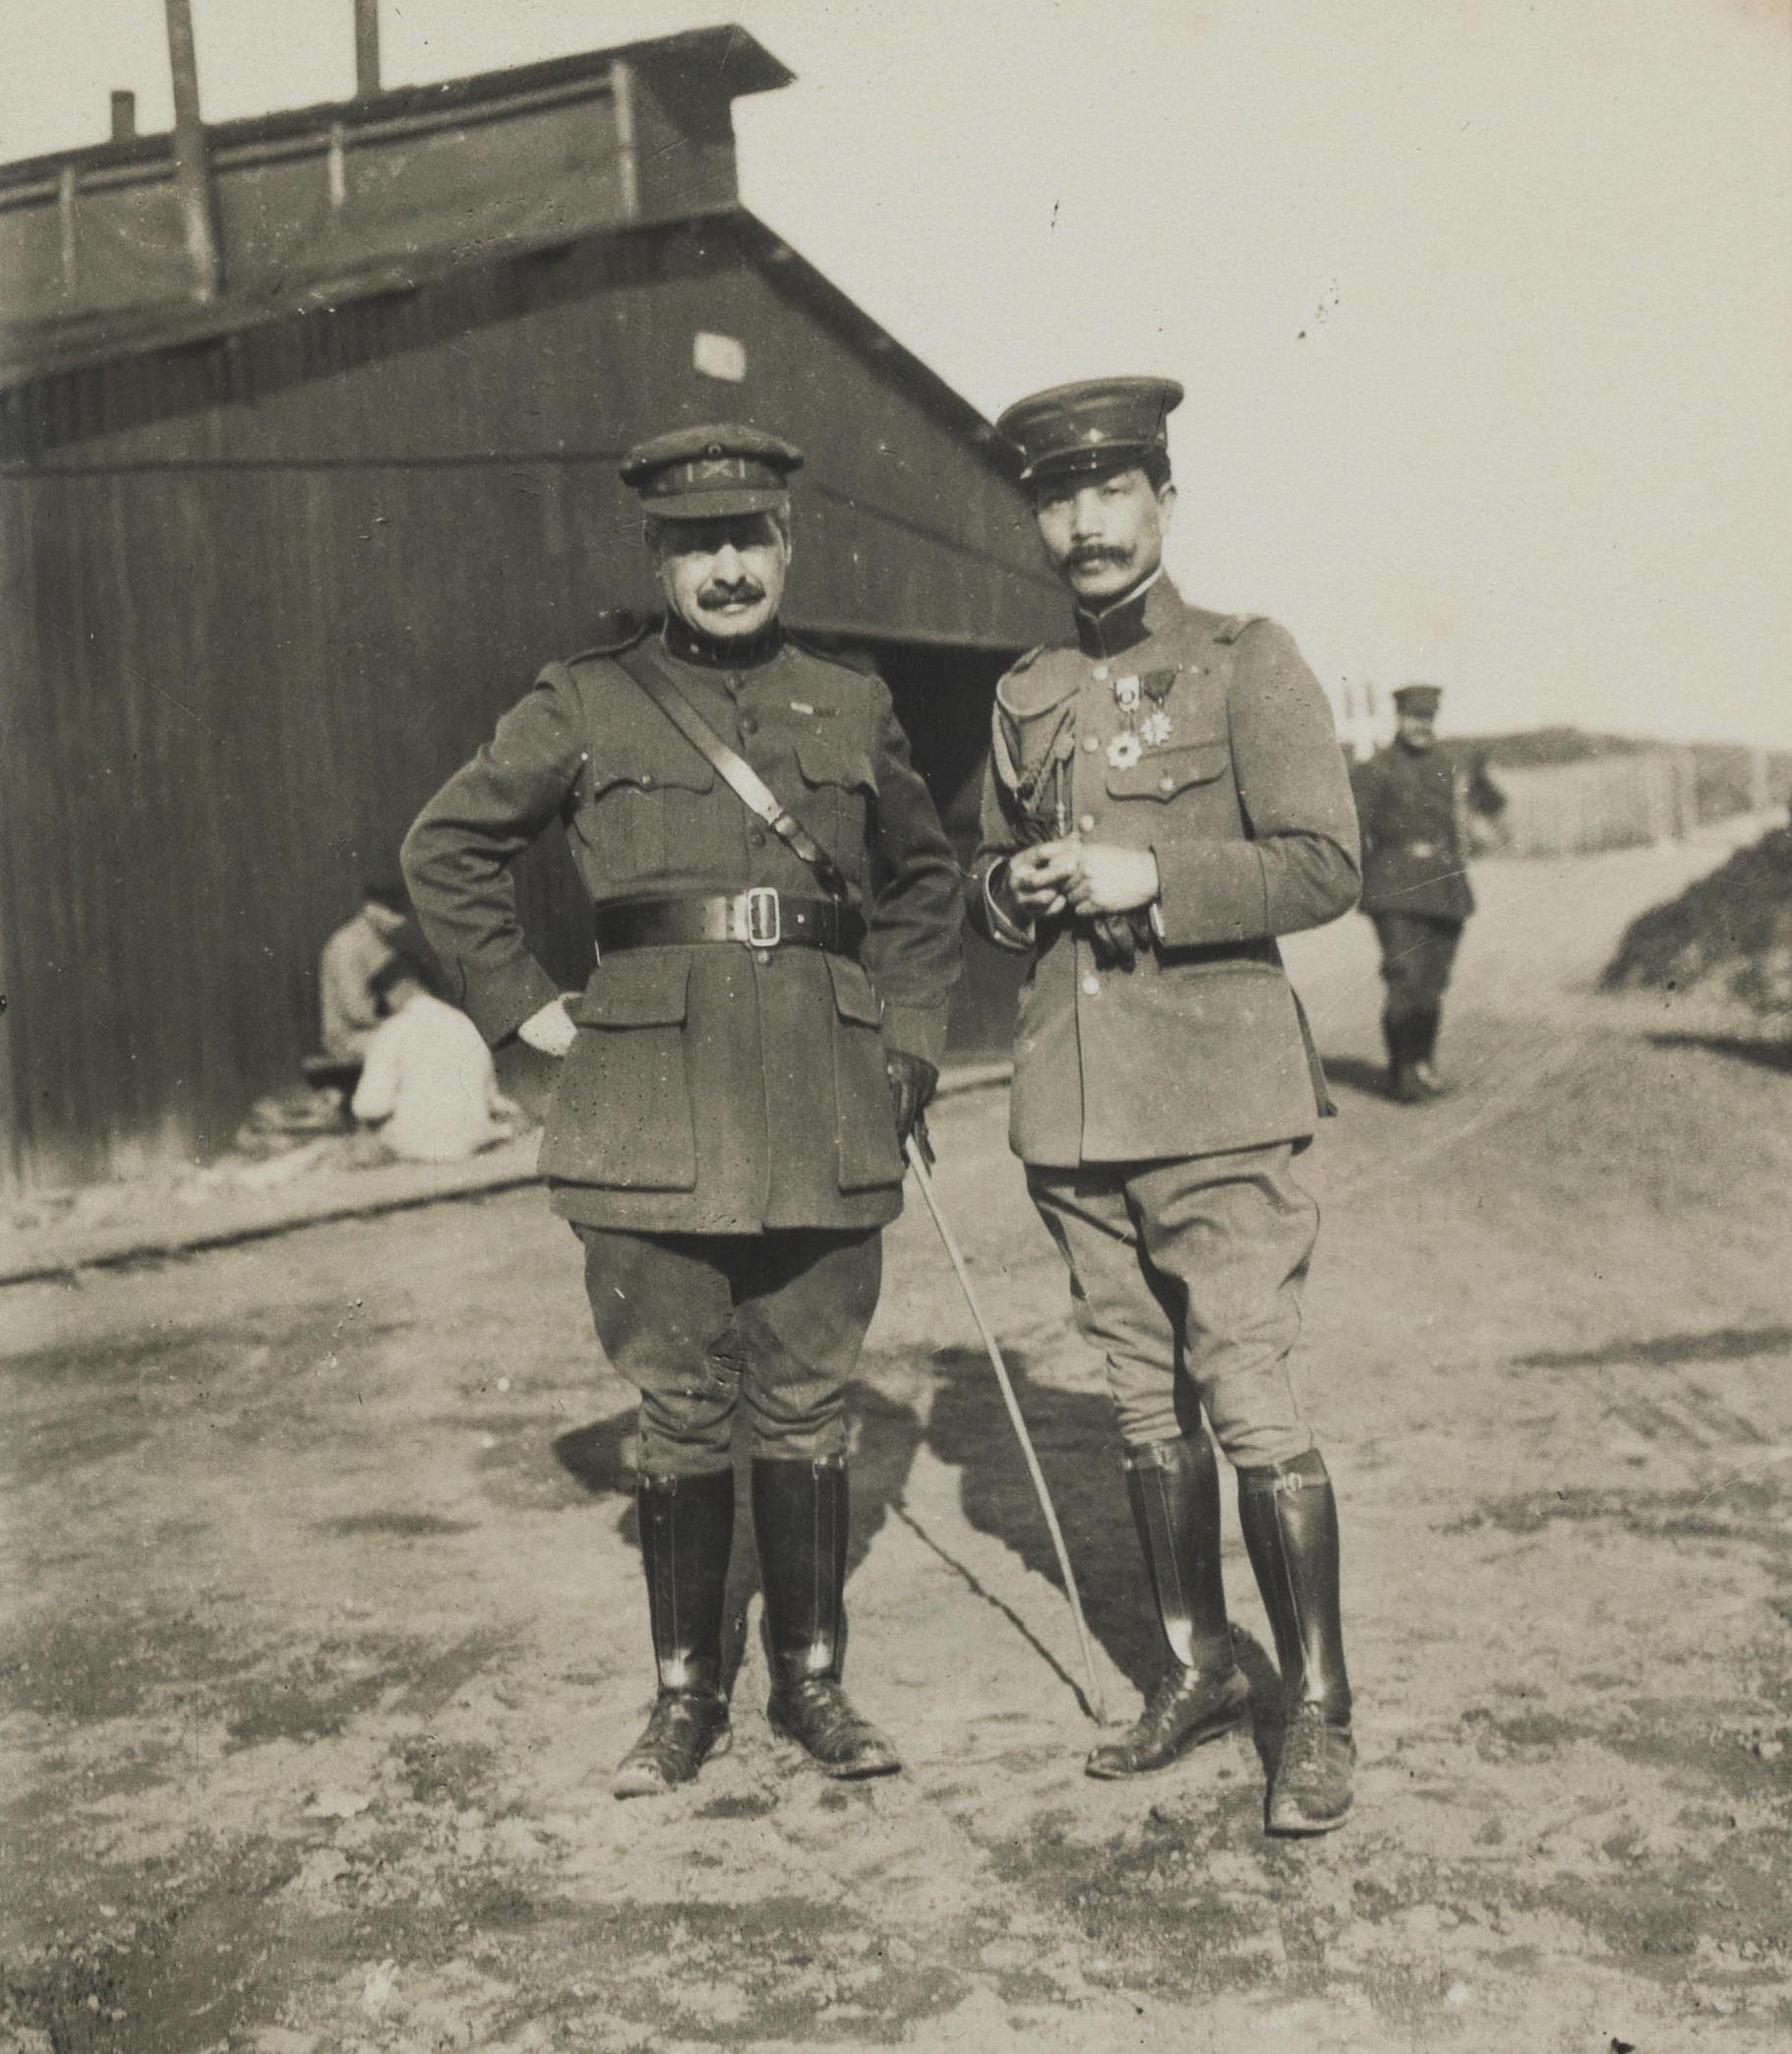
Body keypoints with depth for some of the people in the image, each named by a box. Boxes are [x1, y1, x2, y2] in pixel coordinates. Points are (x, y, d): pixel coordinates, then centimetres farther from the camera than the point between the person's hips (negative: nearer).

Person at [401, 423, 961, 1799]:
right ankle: (686, 1696, 20)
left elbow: (926, 886, 21)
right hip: (652, 1105, -1)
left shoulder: (854, 708, 10)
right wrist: (524, 1007, 4)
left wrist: (910, 1048, 11)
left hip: (824, 1114, 2)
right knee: (680, 1414, 6)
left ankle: (812, 1680, 23)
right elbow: (447, 849, 11)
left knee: (808, 1411, 8)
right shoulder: (587, 704, 4)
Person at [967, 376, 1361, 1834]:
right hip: (1074, 1106, 5)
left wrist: (1150, 877, -18)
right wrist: (1007, 893, 1)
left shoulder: (1248, 665, -1)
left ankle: (1320, 1712, 8)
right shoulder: (1026, 699, 15)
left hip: (1216, 1097, -5)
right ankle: (1197, 1672, 26)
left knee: (1254, 1410, -6)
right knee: (1148, 1404, 12)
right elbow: (991, 875, 25)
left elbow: (1325, 865, -8)